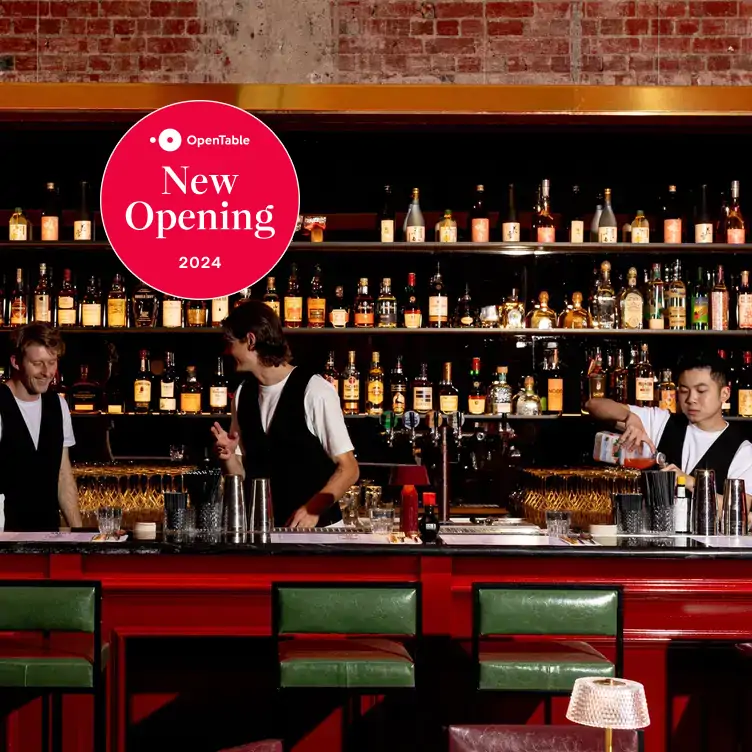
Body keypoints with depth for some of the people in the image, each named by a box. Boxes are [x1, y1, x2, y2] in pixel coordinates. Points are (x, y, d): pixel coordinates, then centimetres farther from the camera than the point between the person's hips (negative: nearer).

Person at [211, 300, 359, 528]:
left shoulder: (314, 391, -13)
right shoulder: (243, 395, 6)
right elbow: (242, 474, 11)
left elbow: (348, 468, -12)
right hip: (261, 526, 5)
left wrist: (312, 509, -22)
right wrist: (228, 455, -8)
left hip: (316, 527, -5)